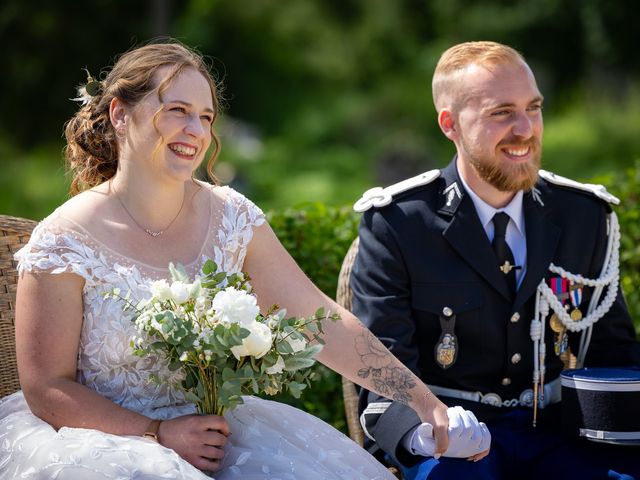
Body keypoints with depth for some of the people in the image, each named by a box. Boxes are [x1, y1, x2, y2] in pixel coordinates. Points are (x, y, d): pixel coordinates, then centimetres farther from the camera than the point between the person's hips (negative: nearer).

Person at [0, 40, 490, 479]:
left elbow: (319, 319, 2)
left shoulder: (230, 216, 0)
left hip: (206, 425, 4)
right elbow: (47, 389, -9)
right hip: (99, 435, -4)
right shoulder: (65, 240, -12)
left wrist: (423, 401, -2)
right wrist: (157, 435, -17)